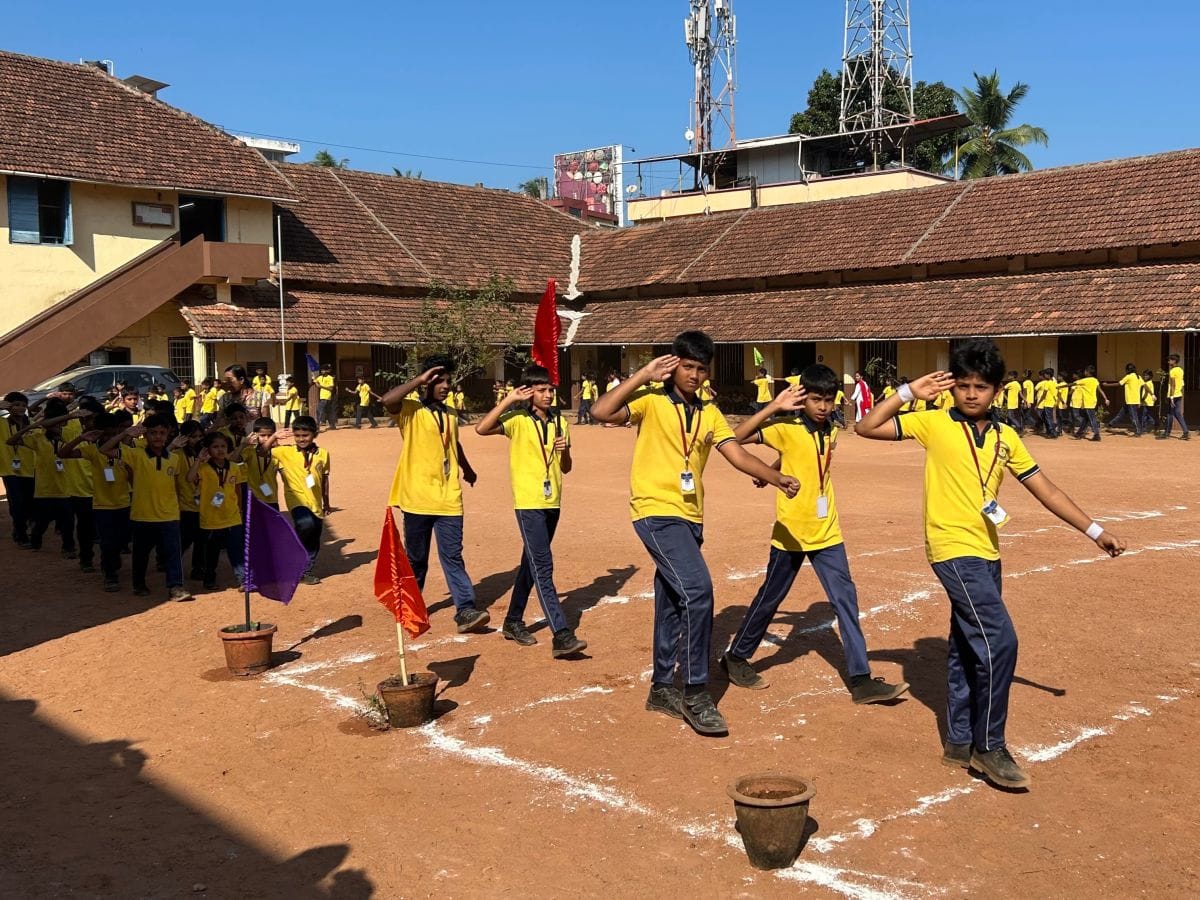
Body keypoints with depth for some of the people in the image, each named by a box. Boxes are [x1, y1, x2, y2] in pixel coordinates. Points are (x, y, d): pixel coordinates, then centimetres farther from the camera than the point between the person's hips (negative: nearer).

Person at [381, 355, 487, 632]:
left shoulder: (449, 415, 15)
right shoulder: (410, 408, -4)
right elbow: (388, 400, -28)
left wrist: (467, 470, 48)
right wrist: (420, 380, -20)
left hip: (448, 499, 4)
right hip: (418, 498, -4)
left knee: (453, 556, -2)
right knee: (416, 557, 9)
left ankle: (465, 611, -8)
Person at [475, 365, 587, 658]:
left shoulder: (559, 422, 10)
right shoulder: (517, 419, -6)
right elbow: (481, 428, -23)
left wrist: (564, 450, -6)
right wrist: (510, 399, -19)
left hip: (552, 502, 7)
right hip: (529, 502, -7)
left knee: (532, 563, 16)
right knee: (543, 567, -13)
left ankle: (513, 621, 31)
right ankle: (561, 636, -18)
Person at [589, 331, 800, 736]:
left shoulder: (710, 414, 12)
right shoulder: (651, 402, -4)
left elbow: (738, 455, 4)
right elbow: (601, 411, -19)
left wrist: (777, 478, -11)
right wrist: (644, 375, -16)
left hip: (690, 519, 7)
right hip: (657, 513, -7)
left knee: (672, 604, 15)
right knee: (697, 589, -21)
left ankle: (662, 688, 28)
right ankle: (695, 691, -11)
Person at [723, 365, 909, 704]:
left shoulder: (831, 432, 5)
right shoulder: (785, 428, -13)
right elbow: (737, 437, -23)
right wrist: (774, 407, -27)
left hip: (827, 533, 5)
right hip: (791, 532, -5)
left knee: (845, 599, -1)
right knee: (769, 598, 8)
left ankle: (860, 679, 2)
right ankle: (736, 657, 28)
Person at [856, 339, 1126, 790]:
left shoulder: (1006, 437, 11)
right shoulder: (934, 424, -3)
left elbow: (1045, 489, 14)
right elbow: (869, 428, -6)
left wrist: (1095, 531, 12)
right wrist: (909, 392, -10)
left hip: (986, 554, 6)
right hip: (954, 550, -6)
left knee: (968, 647, 14)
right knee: (999, 641, -13)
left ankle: (960, 743, 26)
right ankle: (989, 746, 0)